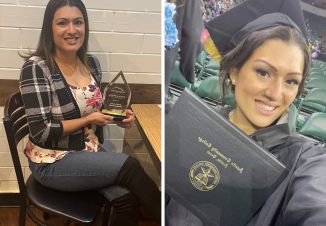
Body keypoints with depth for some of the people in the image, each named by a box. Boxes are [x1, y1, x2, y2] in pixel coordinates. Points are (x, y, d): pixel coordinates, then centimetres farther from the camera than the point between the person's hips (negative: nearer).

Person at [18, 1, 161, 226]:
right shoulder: (36, 67, -17)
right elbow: (41, 133, -18)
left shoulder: (92, 63, 3)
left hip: (90, 151, 6)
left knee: (127, 198, -19)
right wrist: (89, 120, -18)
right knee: (130, 166, -21)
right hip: (53, 161, -6)